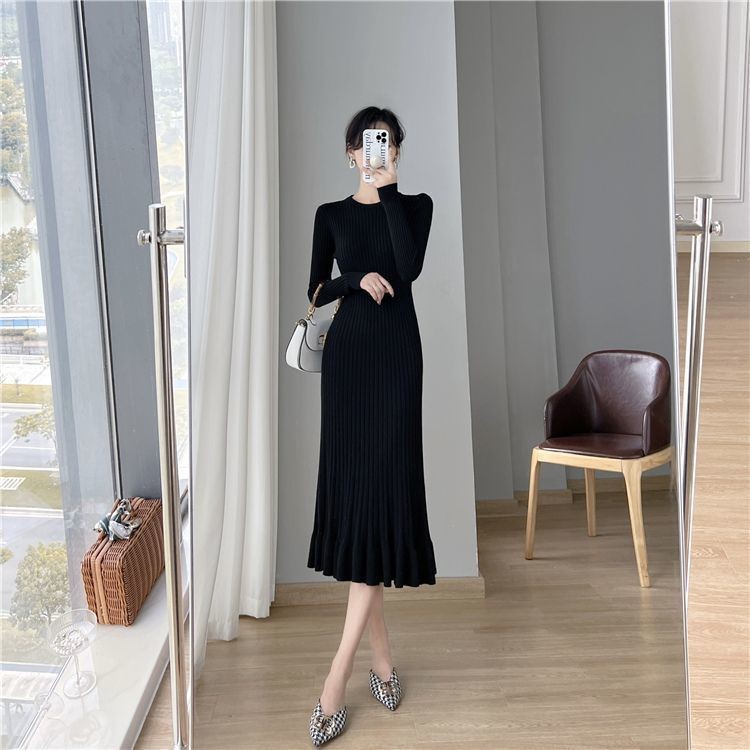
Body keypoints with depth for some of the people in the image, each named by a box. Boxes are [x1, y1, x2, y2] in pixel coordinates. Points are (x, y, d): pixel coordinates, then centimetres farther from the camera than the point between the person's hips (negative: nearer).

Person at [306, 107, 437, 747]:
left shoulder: (416, 205, 7)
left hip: (397, 354, -2)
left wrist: (388, 190, -12)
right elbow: (316, 292, 8)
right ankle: (381, 656, 13)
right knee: (351, 487, 0)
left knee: (385, 489, -10)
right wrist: (359, 278, -9)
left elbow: (410, 267, -13)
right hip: (346, 354, 2)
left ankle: (339, 674, -7)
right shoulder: (331, 214, 12)